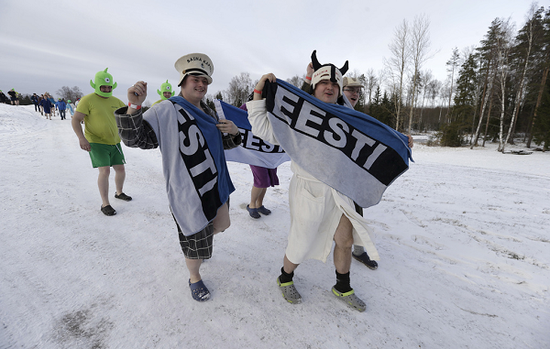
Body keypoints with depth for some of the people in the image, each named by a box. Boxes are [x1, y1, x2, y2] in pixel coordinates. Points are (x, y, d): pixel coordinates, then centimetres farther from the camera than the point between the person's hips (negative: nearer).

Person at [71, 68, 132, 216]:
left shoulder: (116, 101, 8)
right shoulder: (88, 100, -8)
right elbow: (75, 120, -11)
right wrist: (81, 138, -25)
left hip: (114, 143, 6)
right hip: (96, 143, -6)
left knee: (120, 169, 11)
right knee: (105, 171, -15)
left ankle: (119, 192, 36)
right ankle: (105, 204, -3)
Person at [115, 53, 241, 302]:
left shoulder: (208, 113, 12)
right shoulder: (167, 111, -12)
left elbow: (222, 145, 19)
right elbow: (136, 139, -15)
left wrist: (233, 132, -2)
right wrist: (134, 107, -30)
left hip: (217, 185, 8)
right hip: (188, 193, -7)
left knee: (221, 225, 24)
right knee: (195, 242, 8)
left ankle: (197, 237, 56)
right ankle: (195, 279, 39)